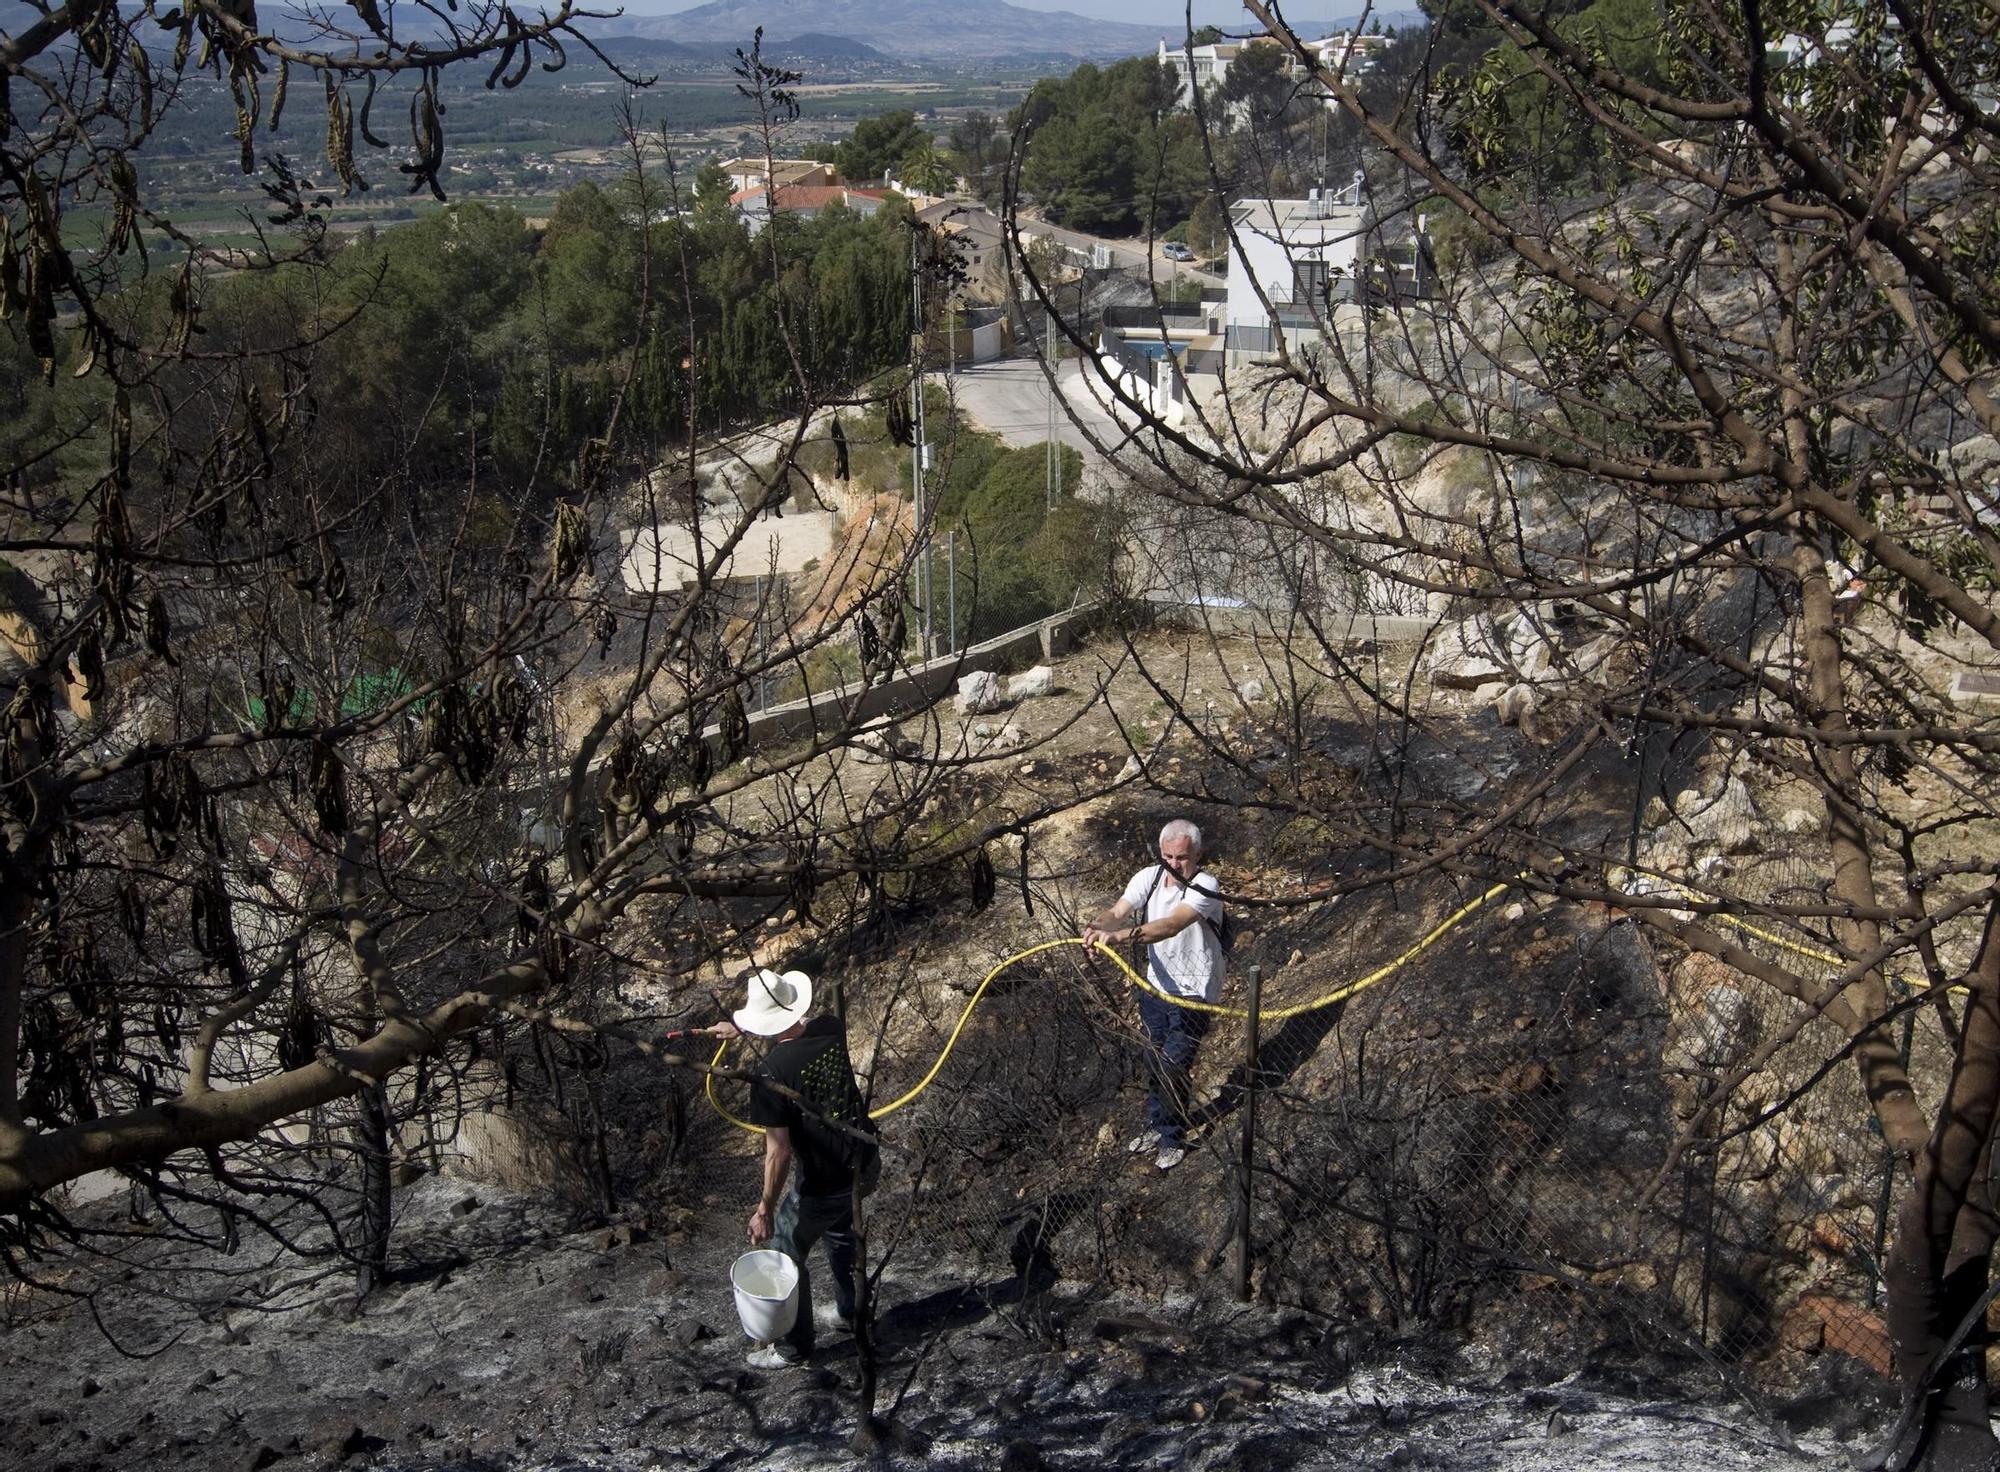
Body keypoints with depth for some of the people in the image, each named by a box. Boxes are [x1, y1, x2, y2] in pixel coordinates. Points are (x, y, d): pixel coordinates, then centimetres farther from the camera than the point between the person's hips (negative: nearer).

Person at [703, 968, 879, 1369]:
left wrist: (765, 1210, -12)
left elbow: (778, 1153, -23)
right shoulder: (830, 1030, -8)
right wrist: (737, 1027, 25)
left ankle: (793, 1346, 32)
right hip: (864, 1164, 7)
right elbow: (797, 1025, 18)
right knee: (841, 1232, 34)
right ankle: (851, 1312, 52)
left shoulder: (771, 1074, -25)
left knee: (788, 1256, 17)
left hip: (821, 1184, -7)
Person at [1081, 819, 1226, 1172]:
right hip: (1155, 984, 6)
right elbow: (1118, 912, -17)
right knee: (1155, 1060, 17)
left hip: (1193, 992, -6)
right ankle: (1157, 1125, 36)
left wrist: (1120, 935, -51)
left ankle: (1173, 1138, 14)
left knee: (1173, 1066, -5)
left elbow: (1171, 926, -38)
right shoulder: (1150, 877, -5)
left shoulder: (1205, 887, -23)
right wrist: (1099, 926, -42)